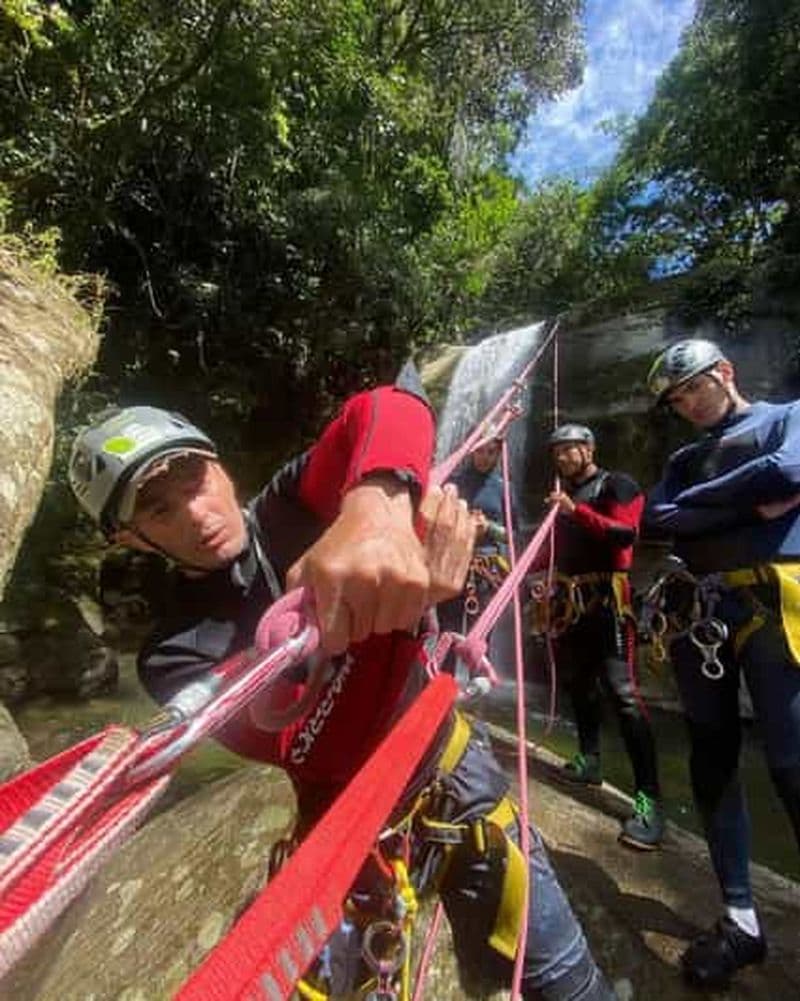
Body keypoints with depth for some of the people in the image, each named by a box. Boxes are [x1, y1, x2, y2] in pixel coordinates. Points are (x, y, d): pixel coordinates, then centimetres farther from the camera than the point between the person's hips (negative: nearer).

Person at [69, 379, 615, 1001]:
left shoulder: (291, 505, -10)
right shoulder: (175, 655, -14)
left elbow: (385, 411, -28)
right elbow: (317, 752, -28)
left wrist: (376, 505, -50)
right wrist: (400, 605, -43)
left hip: (453, 765, 1)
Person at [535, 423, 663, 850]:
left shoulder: (617, 485, -2)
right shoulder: (563, 493, 18)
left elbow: (625, 534, -17)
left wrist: (577, 510, -24)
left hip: (607, 598, -7)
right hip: (568, 600, 7)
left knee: (622, 693, -12)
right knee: (579, 684, 16)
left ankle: (649, 799, -5)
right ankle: (589, 760, 32)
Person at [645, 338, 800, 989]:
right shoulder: (684, 459, 22)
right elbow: (656, 519, 4)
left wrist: (700, 501, -1)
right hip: (695, 611, 5)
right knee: (712, 761, 9)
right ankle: (741, 919, 24)